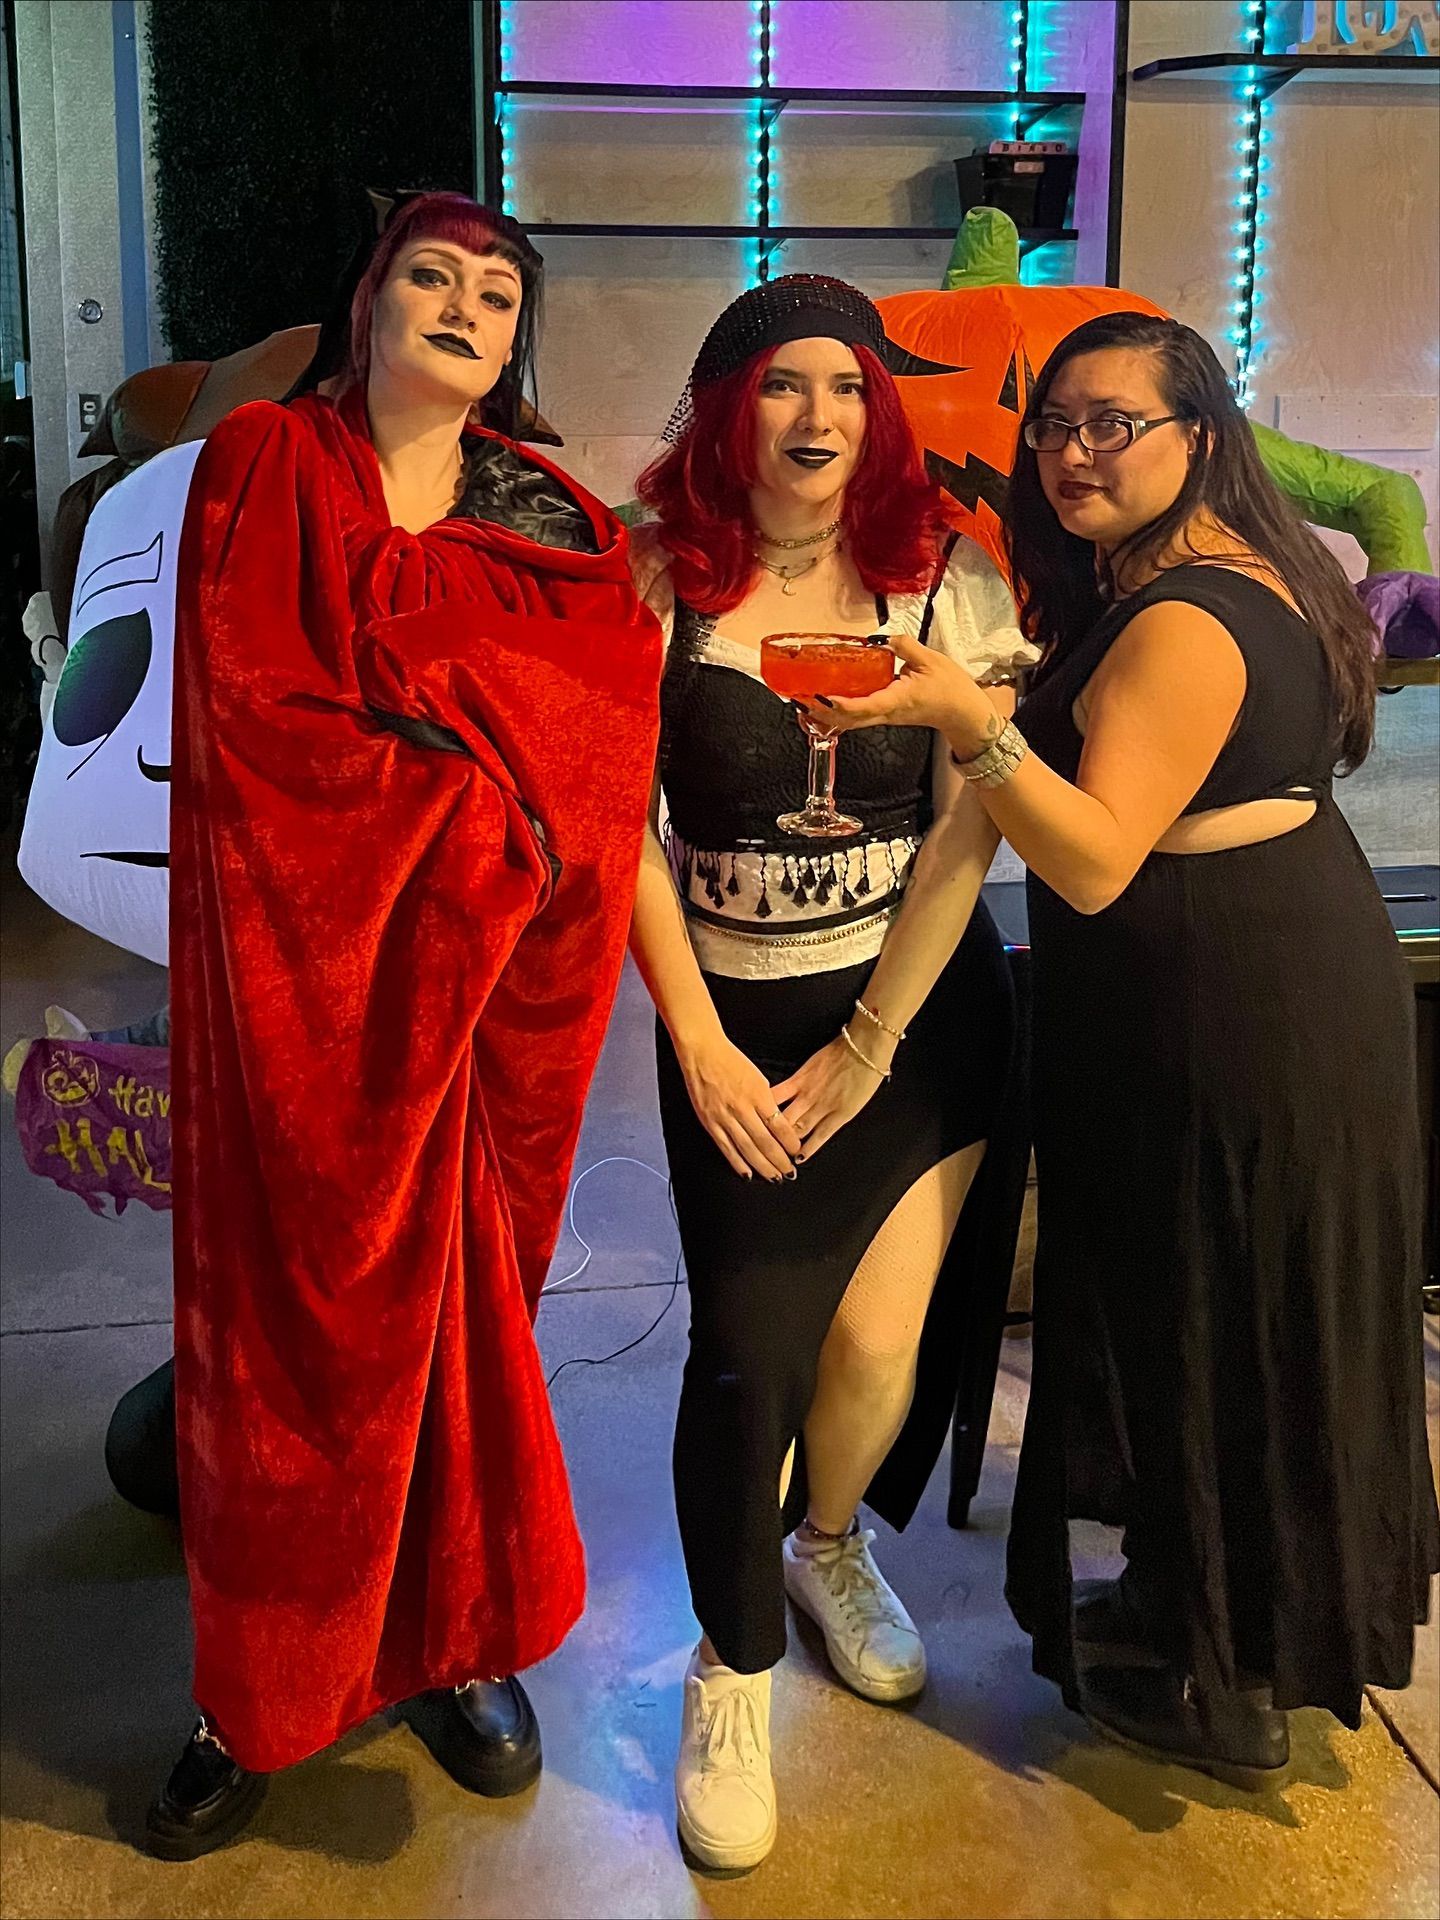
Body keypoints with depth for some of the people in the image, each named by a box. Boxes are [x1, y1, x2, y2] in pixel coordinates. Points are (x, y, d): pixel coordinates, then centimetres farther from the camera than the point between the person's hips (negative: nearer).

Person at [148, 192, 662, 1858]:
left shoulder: (554, 524, 11)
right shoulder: (262, 466, 5)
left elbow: (598, 748, -1)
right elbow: (245, 707, -8)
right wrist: (464, 799, -10)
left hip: (471, 968, 2)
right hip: (298, 965, -2)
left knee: (453, 1296, 7)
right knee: (292, 1306, 3)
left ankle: (460, 1640, 25)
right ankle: (266, 1689, 19)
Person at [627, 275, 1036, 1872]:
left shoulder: (949, 582, -3)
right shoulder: (659, 585, -4)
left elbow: (967, 833, -6)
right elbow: (629, 827, -4)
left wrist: (864, 1051, -9)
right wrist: (700, 1047, -9)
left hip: (925, 1011, 1)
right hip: (731, 1025, 0)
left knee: (875, 1335, -1)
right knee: (747, 1349, -6)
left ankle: (830, 1546, 35)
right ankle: (730, 1674, 20)